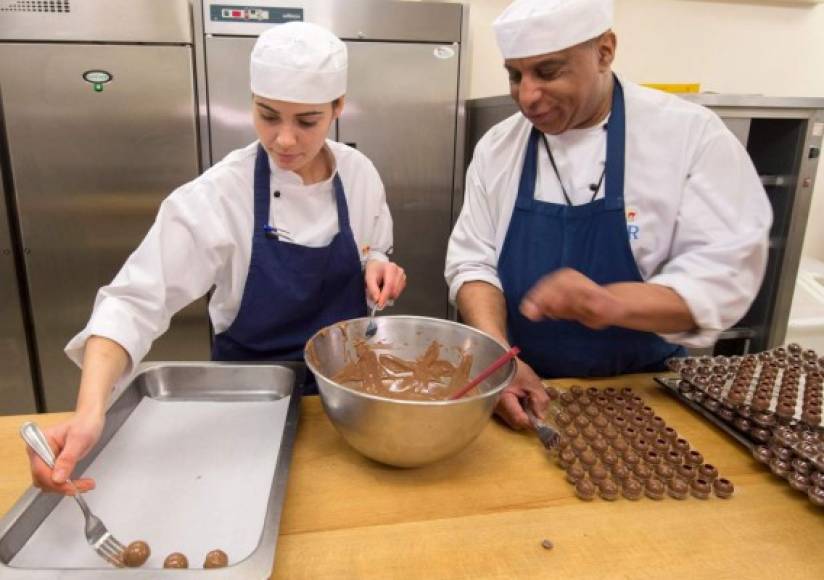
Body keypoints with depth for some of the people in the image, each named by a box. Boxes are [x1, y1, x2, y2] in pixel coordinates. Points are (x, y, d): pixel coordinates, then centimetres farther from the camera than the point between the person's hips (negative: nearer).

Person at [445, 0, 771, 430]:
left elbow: (725, 276, -17)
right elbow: (472, 263, -5)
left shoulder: (691, 134, -12)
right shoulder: (497, 146, -4)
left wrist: (611, 302, -35)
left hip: (640, 394, -1)